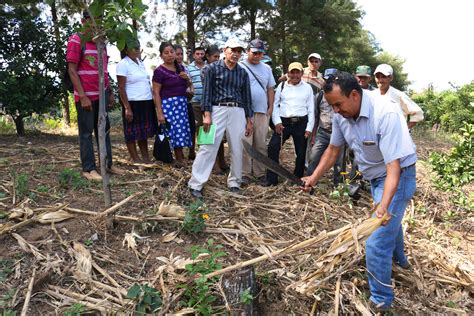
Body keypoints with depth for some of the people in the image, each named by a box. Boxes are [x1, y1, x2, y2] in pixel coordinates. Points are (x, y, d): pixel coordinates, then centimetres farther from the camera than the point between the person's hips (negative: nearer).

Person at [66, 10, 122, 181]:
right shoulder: (76, 40, -7)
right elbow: (72, 70, -11)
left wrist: (110, 92, 13)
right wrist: (82, 96, -16)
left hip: (102, 95, 7)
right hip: (86, 96, -7)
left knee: (104, 130, 11)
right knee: (86, 133, 1)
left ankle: (107, 164, 19)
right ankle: (88, 169, 8)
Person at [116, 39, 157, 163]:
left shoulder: (140, 62, 13)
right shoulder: (123, 64, -9)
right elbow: (121, 88, -12)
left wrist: (152, 101, 14)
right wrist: (127, 108, -18)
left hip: (146, 102, 7)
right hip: (133, 103, -7)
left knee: (143, 131, 13)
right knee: (132, 132, 2)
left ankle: (146, 158, 20)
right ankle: (136, 160, 9)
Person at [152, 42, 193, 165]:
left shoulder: (180, 67, 12)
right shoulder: (159, 71, -7)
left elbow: (187, 85, 24)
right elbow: (156, 93, -10)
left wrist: (187, 78, 0)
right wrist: (160, 113, -15)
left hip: (182, 102, 6)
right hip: (168, 104, -6)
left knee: (182, 129, 9)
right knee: (176, 130, -5)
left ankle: (180, 156, 23)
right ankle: (180, 158, 7)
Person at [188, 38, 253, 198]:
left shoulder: (243, 73, 13)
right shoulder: (212, 68, 2)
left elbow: (246, 97, 15)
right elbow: (207, 92, -2)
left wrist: (249, 120, 12)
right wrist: (207, 114, -11)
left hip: (238, 112, 4)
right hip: (217, 110, -4)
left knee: (237, 149, 5)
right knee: (208, 147, -9)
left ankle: (234, 182, 19)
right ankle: (195, 184, -4)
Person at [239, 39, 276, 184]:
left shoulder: (266, 68, 15)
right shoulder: (240, 67, 0)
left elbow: (270, 89, 18)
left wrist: (270, 107, 9)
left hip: (262, 112, 5)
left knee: (261, 144, 7)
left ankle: (260, 173, 15)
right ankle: (244, 173, 1)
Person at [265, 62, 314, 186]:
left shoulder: (307, 88, 9)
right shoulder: (281, 86, 10)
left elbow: (311, 109, 7)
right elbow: (275, 105, 6)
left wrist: (309, 128, -1)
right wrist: (277, 122, -8)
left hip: (301, 123, 0)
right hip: (283, 122, 0)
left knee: (301, 153, 6)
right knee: (273, 147, -15)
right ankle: (271, 179, -8)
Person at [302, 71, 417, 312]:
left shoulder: (385, 114, -34)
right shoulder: (342, 114, -13)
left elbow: (393, 166, -36)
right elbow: (333, 149, 0)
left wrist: (384, 204, -48)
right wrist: (314, 178, -8)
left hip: (397, 177, -8)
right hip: (373, 176, 8)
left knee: (376, 243, -10)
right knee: (389, 222, 32)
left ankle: (380, 302, 12)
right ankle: (399, 259, 62)